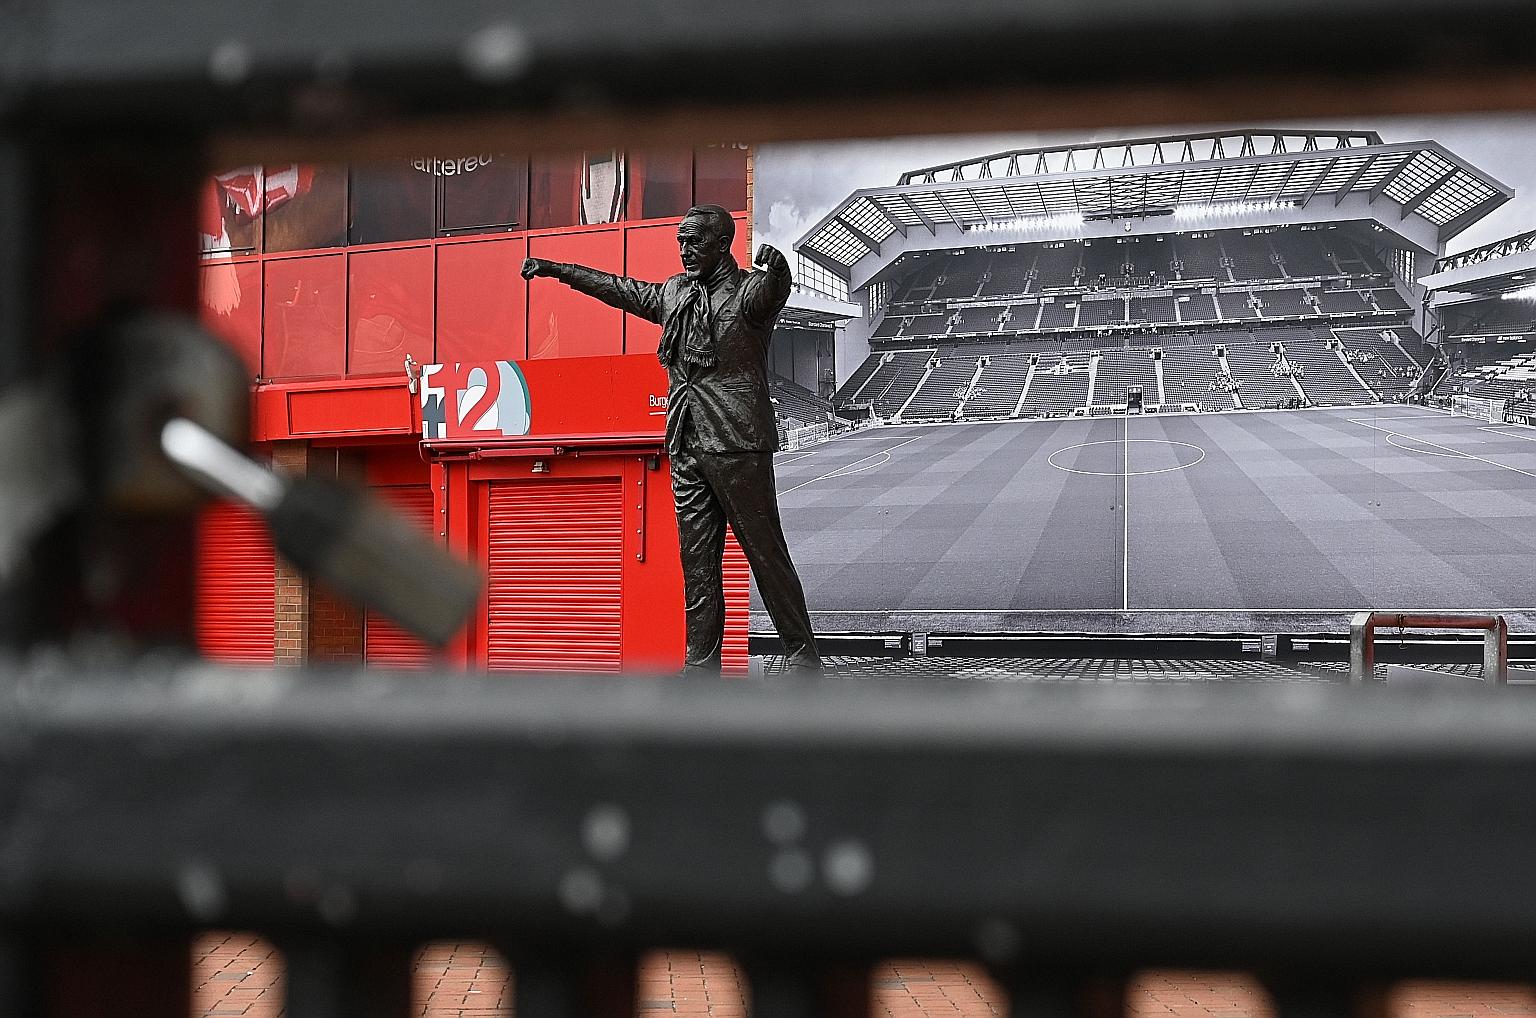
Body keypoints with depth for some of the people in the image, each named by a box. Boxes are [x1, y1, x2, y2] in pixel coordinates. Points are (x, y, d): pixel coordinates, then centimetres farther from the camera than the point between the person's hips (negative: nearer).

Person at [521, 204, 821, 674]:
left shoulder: (747, 290, -5)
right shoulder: (674, 292, 16)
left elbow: (771, 292, -28)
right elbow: (620, 289, 30)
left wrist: (775, 272, -52)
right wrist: (558, 269, 36)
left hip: (737, 443, -7)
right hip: (686, 446, 7)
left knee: (766, 552, -5)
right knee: (696, 558, 7)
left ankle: (802, 654, 3)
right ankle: (701, 663, 11)